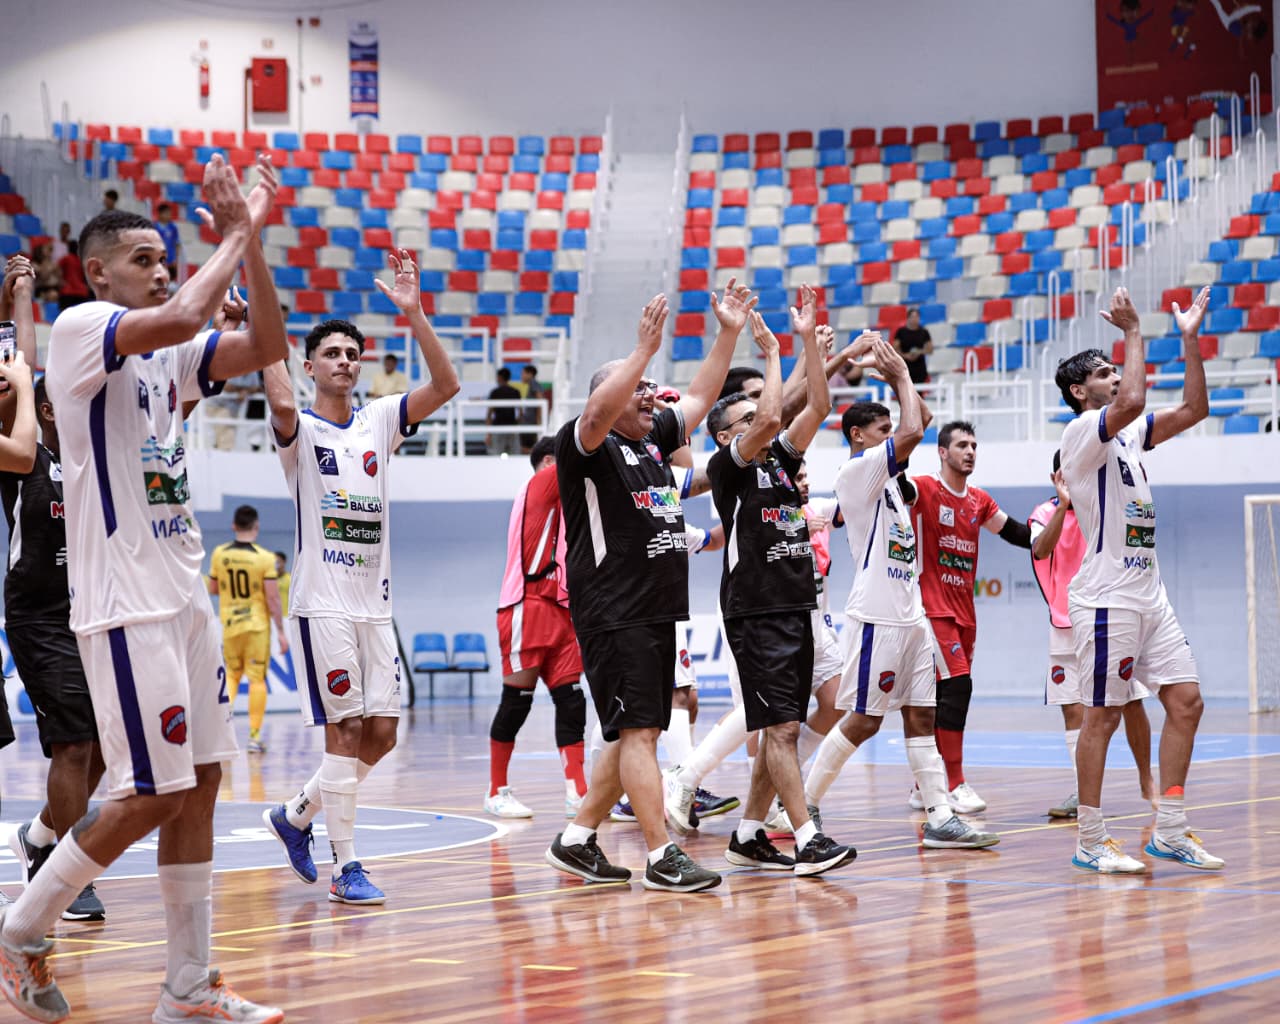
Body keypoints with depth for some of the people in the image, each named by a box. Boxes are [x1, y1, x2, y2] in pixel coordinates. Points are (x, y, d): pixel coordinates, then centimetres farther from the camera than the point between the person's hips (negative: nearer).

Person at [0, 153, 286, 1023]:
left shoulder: (168, 354, 15)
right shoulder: (81, 328, -9)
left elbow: (267, 347, 8)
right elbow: (181, 317, -27)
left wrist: (251, 240, 0)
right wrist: (235, 237, -14)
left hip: (185, 592, 9)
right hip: (126, 601, -8)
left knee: (200, 783, 6)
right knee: (151, 795, -8)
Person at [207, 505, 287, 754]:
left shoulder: (219, 554, -2)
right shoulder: (265, 557, -11)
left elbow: (213, 589, 8)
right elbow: (272, 596, -11)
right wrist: (281, 631, -5)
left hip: (230, 624, 3)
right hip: (258, 624, -3)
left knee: (232, 675, 18)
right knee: (257, 678, 3)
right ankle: (255, 736, 3)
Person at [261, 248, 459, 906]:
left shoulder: (380, 421, 10)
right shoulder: (300, 429, -3)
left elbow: (446, 386, -3)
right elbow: (279, 402, -28)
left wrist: (412, 312, -10)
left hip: (374, 604, 6)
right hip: (322, 601, -6)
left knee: (381, 734, 6)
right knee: (346, 730, -7)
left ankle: (296, 815, 26)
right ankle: (346, 868, 0)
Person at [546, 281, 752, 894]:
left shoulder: (653, 441, 17)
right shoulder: (585, 447, -7)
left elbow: (700, 397, 23)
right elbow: (597, 414, -28)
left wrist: (729, 333, 15)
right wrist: (644, 350, -33)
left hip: (658, 613, 9)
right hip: (613, 614, -9)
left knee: (635, 735, 11)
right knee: (638, 732, -10)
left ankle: (576, 841, 19)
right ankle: (662, 857, -10)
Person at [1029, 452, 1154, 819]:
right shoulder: (1046, 513, -1)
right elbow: (1041, 550, -21)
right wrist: (1064, 504, -29)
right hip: (1066, 626, 0)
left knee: (1131, 705, 1)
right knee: (1073, 711, -4)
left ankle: (1146, 781, 17)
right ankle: (1082, 793, -2)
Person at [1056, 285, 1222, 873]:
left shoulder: (1128, 434, 17)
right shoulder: (1083, 430, -9)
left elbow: (1193, 409, 15)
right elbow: (1131, 402, -28)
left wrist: (1190, 339, 8)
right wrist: (1133, 332, -18)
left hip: (1149, 595, 9)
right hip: (1108, 598, -9)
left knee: (1185, 702, 4)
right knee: (1103, 715, -4)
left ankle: (1169, 832, 9)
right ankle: (1090, 842, 2)